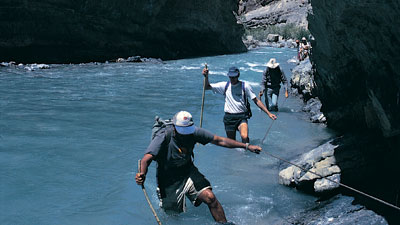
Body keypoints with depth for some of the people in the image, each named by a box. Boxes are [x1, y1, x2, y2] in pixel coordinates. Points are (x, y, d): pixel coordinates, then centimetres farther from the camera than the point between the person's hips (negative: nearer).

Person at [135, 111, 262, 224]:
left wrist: (246, 146, -8)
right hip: (169, 180, -3)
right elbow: (147, 159, -33)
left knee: (210, 197, -19)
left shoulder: (193, 132, -13)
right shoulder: (164, 137, -24)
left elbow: (219, 140, -7)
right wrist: (142, 174, -56)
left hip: (188, 172, 3)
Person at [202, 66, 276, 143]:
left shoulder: (245, 86, -2)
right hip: (229, 118, 3)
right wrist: (206, 76, -16)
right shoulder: (225, 85, 3)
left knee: (244, 137, -29)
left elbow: (256, 101, 1)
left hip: (242, 117, -2)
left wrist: (268, 113, -4)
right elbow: (207, 87, 3)